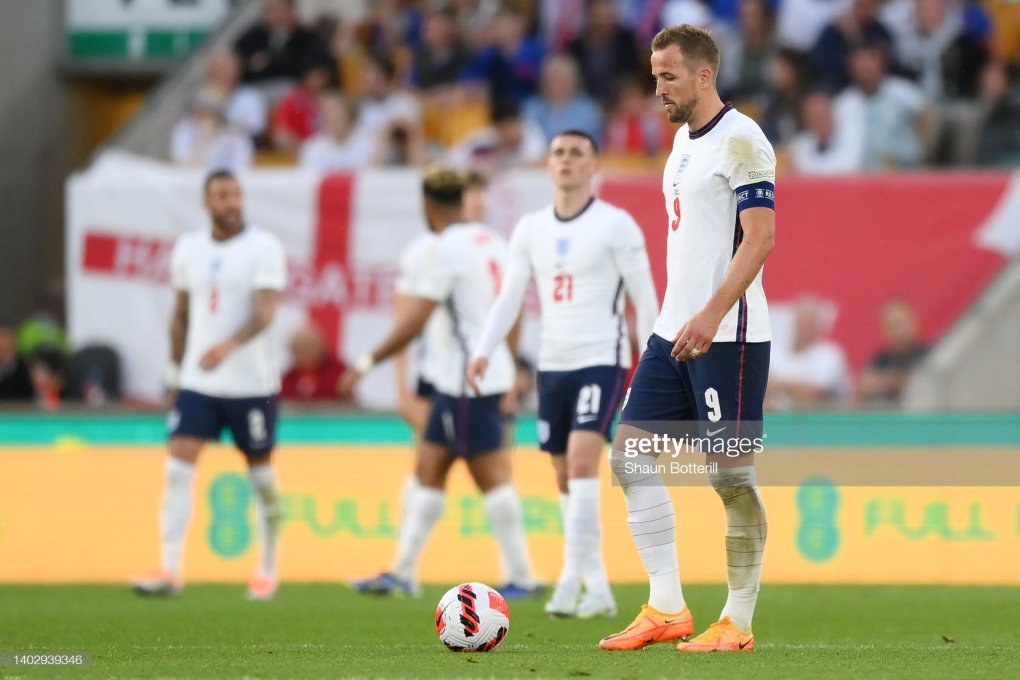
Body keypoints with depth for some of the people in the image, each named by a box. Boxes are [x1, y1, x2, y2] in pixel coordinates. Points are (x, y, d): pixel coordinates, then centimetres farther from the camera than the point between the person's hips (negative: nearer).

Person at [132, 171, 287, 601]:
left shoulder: (264, 248, -7)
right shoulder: (188, 250, 8)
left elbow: (265, 312, -19)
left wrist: (229, 345, -35)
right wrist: (175, 372, 17)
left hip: (251, 383, -3)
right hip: (198, 383, 3)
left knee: (261, 472, 6)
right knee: (178, 468, -9)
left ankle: (268, 569, 21)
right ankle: (170, 570, -11)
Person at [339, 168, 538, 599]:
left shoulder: (448, 249, -14)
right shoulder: (491, 241, 10)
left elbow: (413, 323, -17)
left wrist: (366, 365, -11)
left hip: (468, 380, -9)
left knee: (491, 477, -4)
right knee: (428, 468, 10)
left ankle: (521, 577, -1)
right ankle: (403, 572, 11)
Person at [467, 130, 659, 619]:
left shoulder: (616, 225, -4)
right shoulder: (531, 229, 10)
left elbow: (644, 298, -3)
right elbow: (509, 298, 10)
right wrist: (484, 352, -4)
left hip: (601, 362, -6)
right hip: (552, 365, 6)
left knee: (581, 461, -20)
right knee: (566, 479, 7)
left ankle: (571, 580, -22)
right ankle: (599, 590, 15)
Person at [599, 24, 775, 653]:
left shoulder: (740, 140, -12)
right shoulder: (683, 138, 16)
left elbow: (761, 237, -19)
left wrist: (712, 314, -27)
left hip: (728, 336, -9)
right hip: (674, 332, 10)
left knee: (731, 473, -4)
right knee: (630, 456, 4)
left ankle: (738, 623, 5)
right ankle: (666, 610, 7)